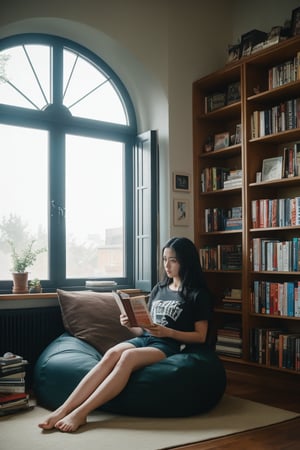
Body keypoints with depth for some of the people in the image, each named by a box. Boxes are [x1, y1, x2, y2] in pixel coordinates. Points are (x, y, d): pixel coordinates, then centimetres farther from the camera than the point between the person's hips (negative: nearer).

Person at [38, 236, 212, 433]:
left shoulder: (197, 294, 3)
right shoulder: (158, 289, 20)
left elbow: (201, 336, -2)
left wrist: (168, 332, -16)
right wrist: (131, 325, -2)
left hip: (168, 346, -5)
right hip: (143, 339, 5)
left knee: (128, 356, -36)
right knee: (112, 353, -29)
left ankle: (80, 413, -39)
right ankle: (63, 409, -37)